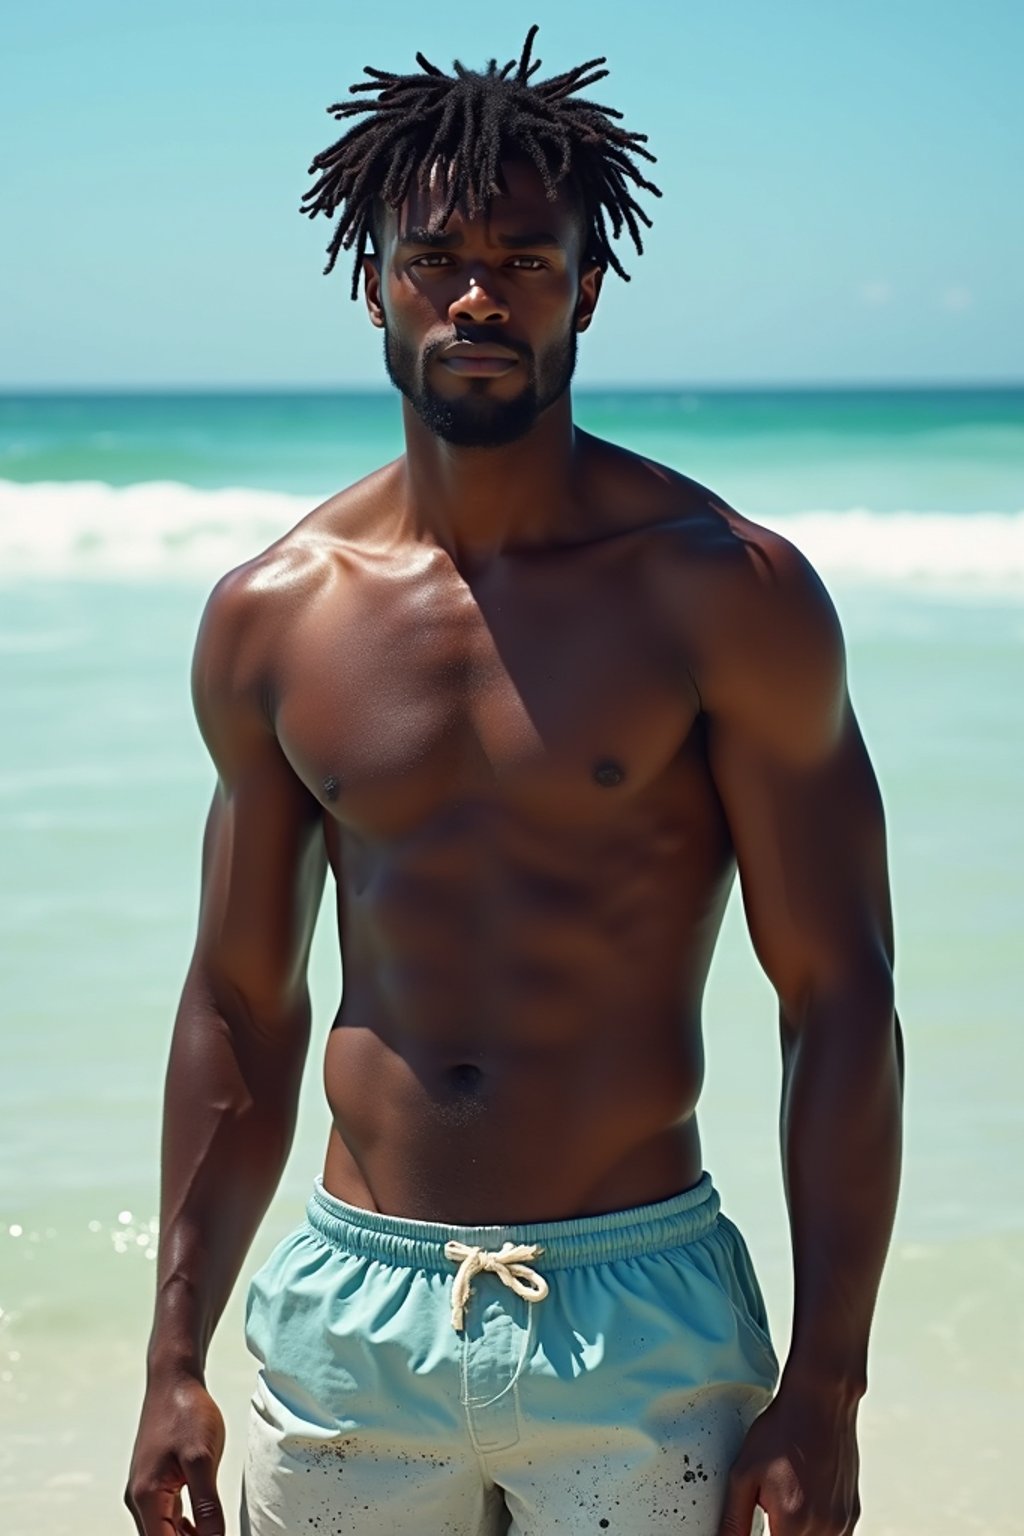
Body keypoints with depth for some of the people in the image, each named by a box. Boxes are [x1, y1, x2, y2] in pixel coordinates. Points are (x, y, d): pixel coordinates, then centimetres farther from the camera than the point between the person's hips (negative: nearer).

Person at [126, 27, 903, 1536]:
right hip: (350, 1309, 3)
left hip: (638, 1316, -3)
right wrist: (174, 1359, 9)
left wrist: (821, 1394, -9)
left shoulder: (727, 591, -7)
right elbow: (241, 1004, 11)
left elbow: (841, 1001, -6)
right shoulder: (270, 618, 3)